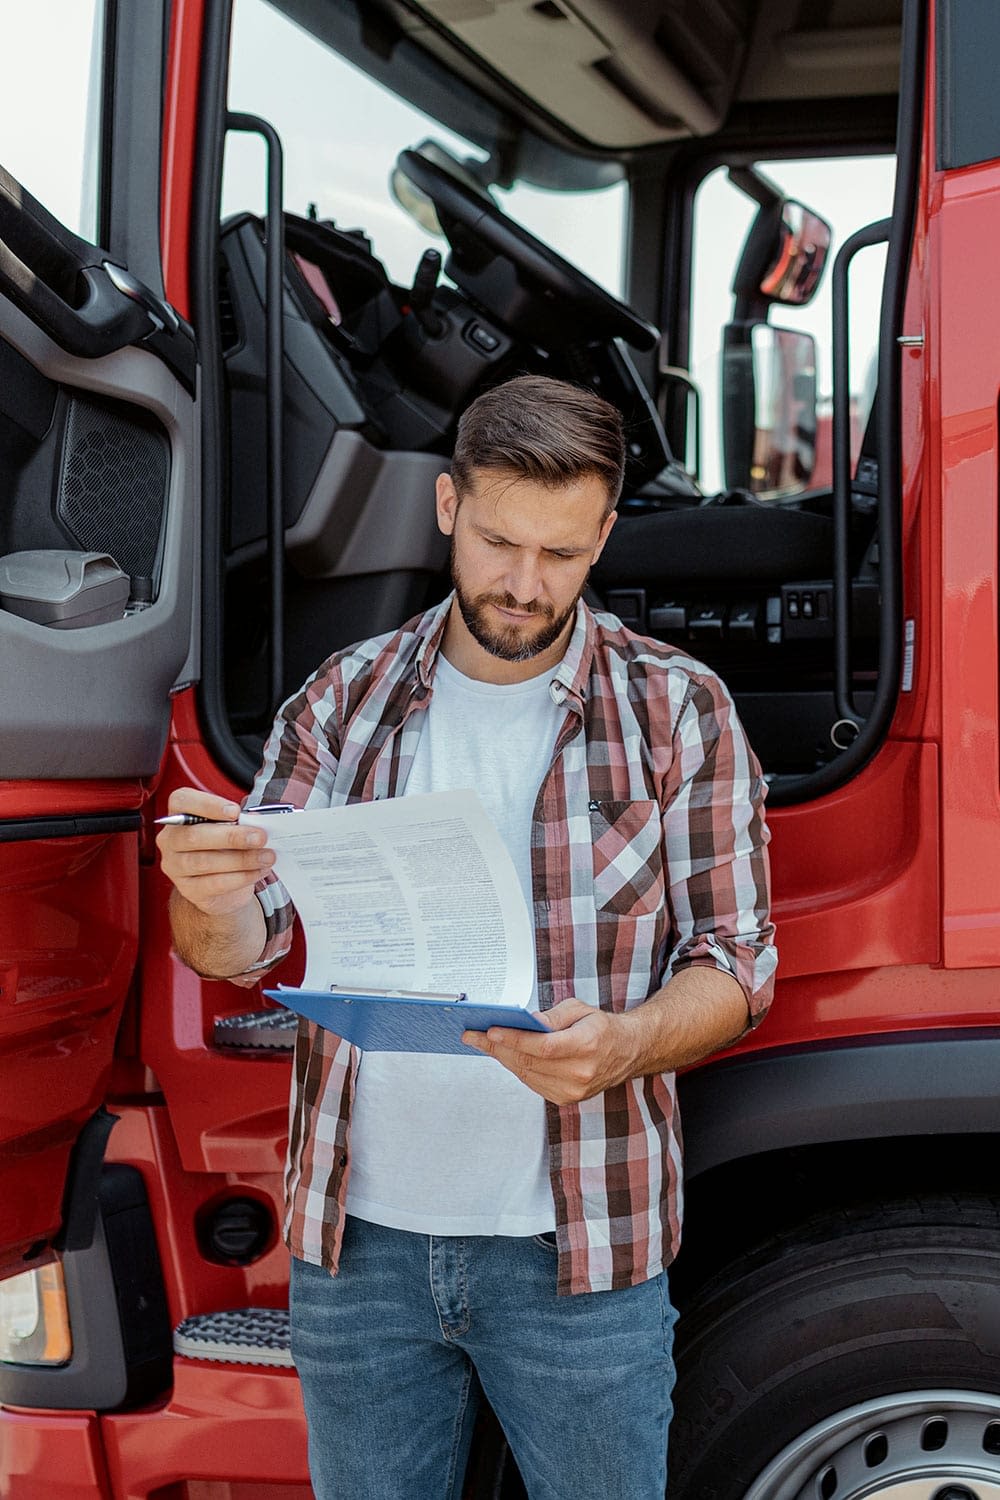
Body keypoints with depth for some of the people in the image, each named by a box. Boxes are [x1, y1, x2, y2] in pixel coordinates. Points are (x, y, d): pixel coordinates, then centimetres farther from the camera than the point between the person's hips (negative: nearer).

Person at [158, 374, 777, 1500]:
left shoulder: (678, 711, -3)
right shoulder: (341, 701, 2)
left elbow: (736, 962, -2)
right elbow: (237, 951, 2)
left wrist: (622, 1045, -23)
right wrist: (210, 900, -23)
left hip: (578, 1249, -1)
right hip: (358, 1237, 2)